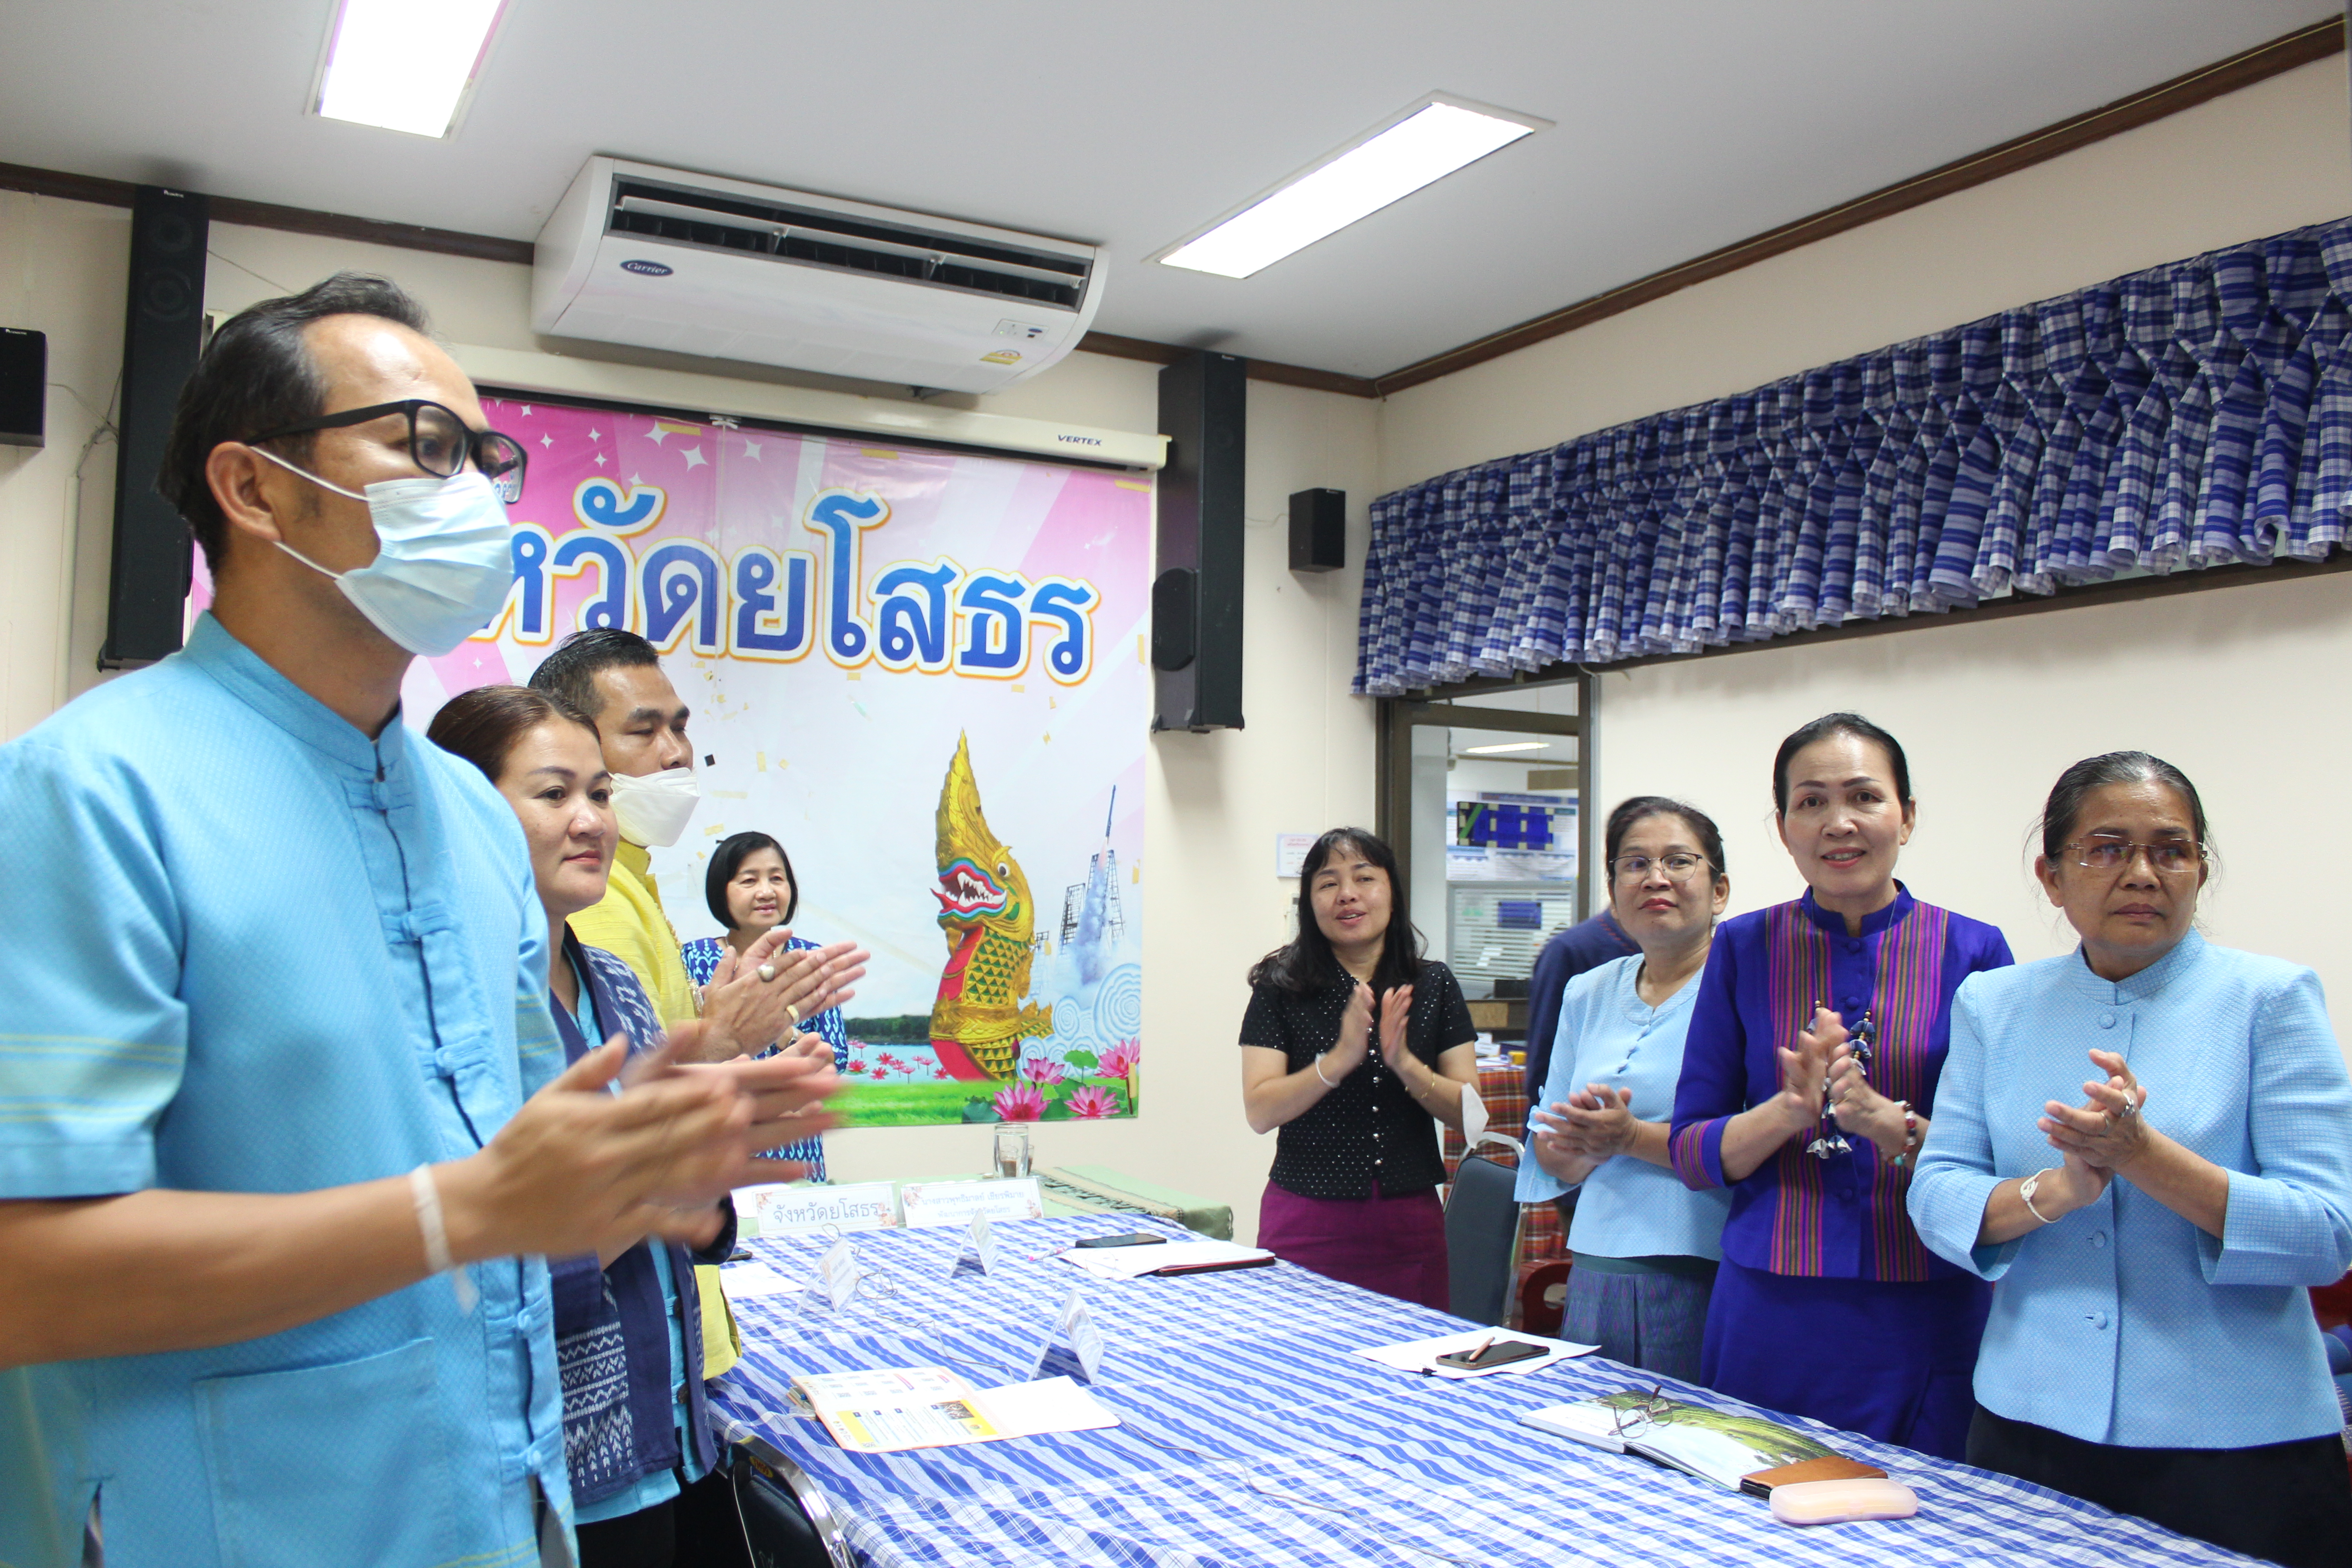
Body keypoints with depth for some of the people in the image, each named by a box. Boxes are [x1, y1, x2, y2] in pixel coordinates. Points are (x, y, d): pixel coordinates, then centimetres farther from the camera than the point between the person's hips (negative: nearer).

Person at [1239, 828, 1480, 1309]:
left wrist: (1404, 1064, -16)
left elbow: (1470, 1114, 1)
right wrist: (1339, 1061, -22)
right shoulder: (1281, 988, -2)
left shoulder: (1435, 986, 4)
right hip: (1307, 1221, -2)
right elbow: (1260, 1113, -10)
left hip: (1408, 1223, 2)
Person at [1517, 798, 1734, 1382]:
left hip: (1707, 1275, -5)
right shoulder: (1586, 994, 13)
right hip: (1597, 1273, 5)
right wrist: (1576, 1147, -7)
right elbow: (1549, 1151, 15)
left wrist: (1633, 1137, -20)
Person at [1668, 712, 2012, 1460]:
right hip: (1767, 1316, 1)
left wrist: (1884, 1119, -20)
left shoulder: (1972, 952, 0)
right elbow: (1691, 1153, 1)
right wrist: (1792, 1108, -17)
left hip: (1923, 1321, 0)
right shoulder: (1745, 948, 2)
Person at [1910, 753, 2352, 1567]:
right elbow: (1936, 1197, -1)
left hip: (2238, 1439, -2)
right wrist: (2057, 1191, -20)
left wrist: (2143, 1156, -25)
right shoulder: (1992, 1006, 5)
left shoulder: (2271, 998, -4)